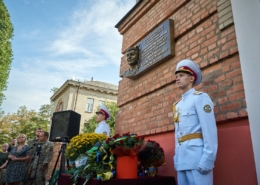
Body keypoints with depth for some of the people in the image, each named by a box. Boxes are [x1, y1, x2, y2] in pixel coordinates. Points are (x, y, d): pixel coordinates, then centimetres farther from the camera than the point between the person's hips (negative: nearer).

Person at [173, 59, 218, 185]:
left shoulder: (200, 98, -1)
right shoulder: (177, 105, 19)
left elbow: (210, 130, -10)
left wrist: (207, 159, -16)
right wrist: (176, 158, 14)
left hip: (197, 156, -7)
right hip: (182, 159, 7)